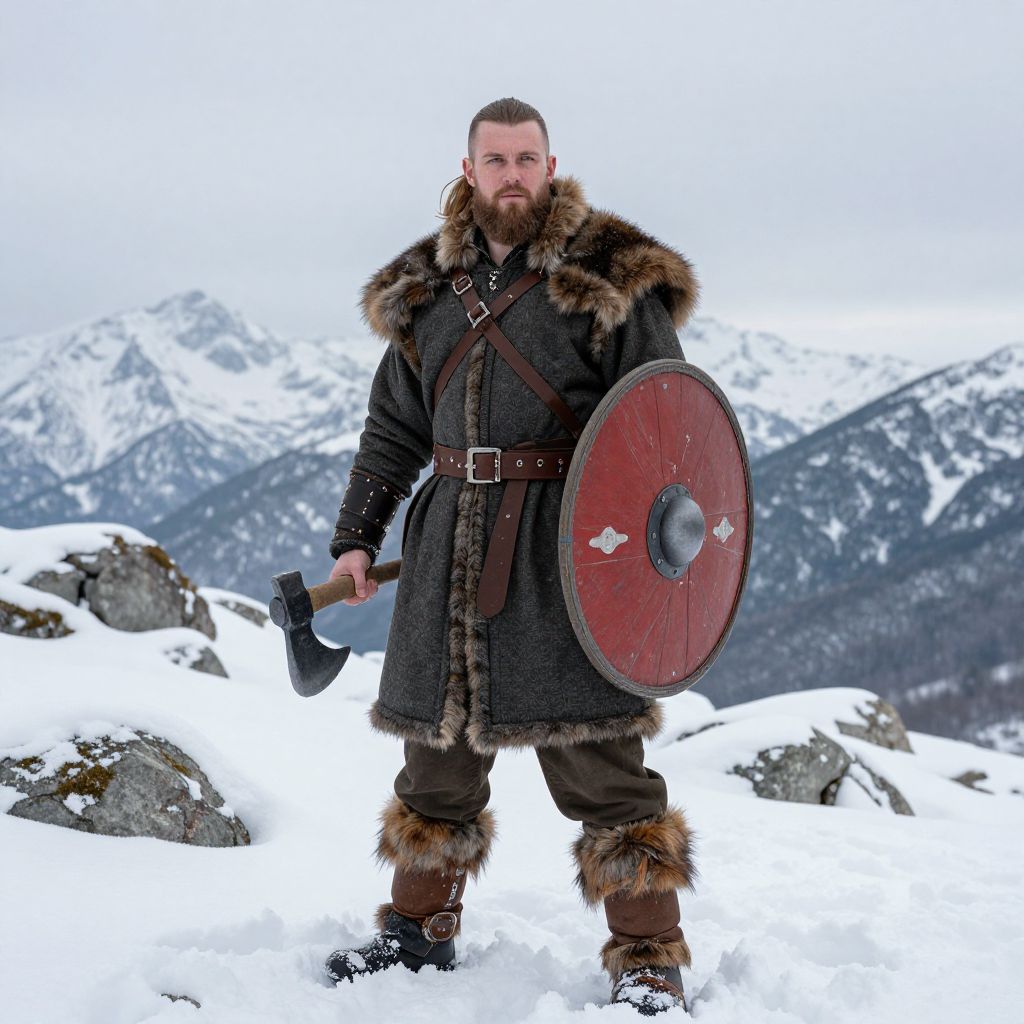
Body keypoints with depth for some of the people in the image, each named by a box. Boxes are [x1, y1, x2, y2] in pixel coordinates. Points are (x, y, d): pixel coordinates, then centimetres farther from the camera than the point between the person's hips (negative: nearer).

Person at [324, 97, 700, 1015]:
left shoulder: (611, 277, -1)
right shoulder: (424, 286, 13)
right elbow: (394, 426, 19)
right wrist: (356, 538, 14)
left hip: (568, 538, -5)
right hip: (453, 539, 5)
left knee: (596, 751, -6)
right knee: (440, 739, 13)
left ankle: (649, 963, 5)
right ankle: (420, 930, 31)